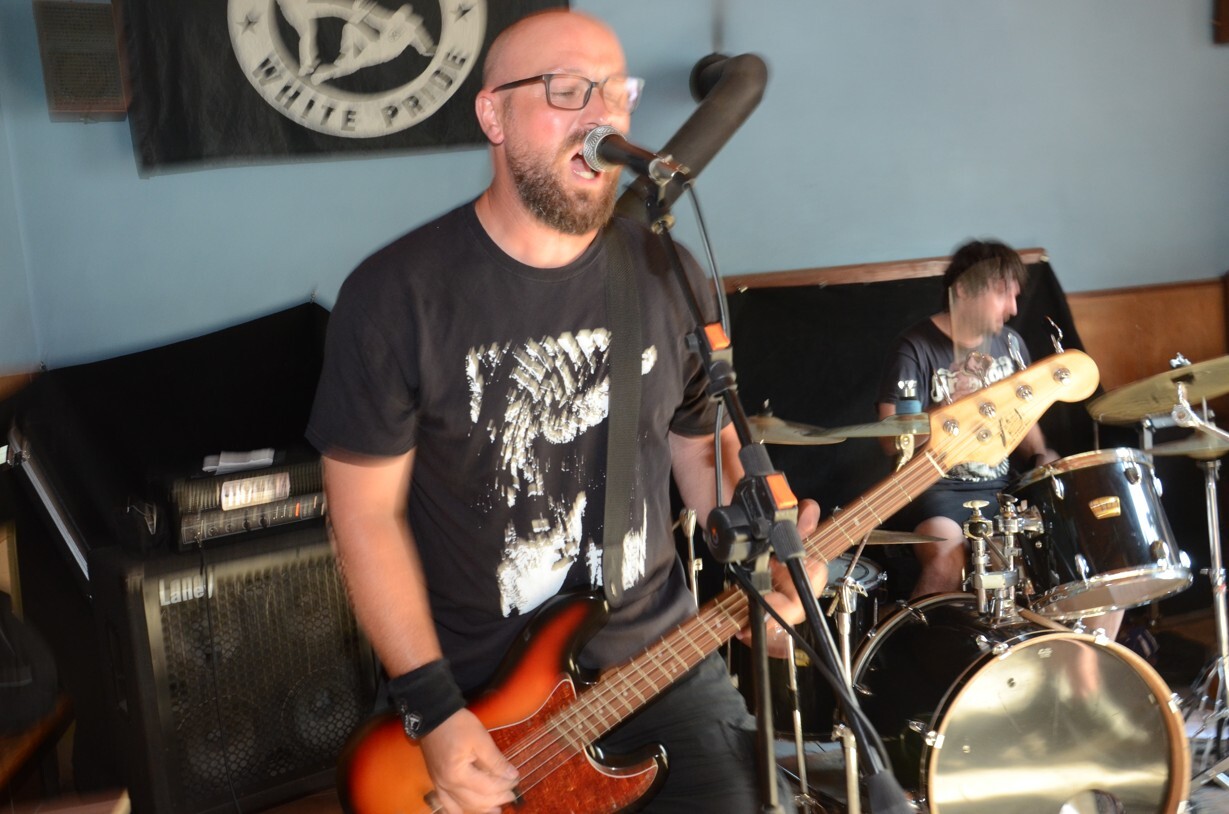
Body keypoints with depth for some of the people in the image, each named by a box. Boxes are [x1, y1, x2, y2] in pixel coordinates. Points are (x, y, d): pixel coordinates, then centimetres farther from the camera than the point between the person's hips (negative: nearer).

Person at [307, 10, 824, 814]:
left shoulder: (669, 276, -1)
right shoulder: (397, 293, -13)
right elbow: (369, 515, -9)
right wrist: (433, 710, -13)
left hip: (656, 653, 3)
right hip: (475, 683, -3)